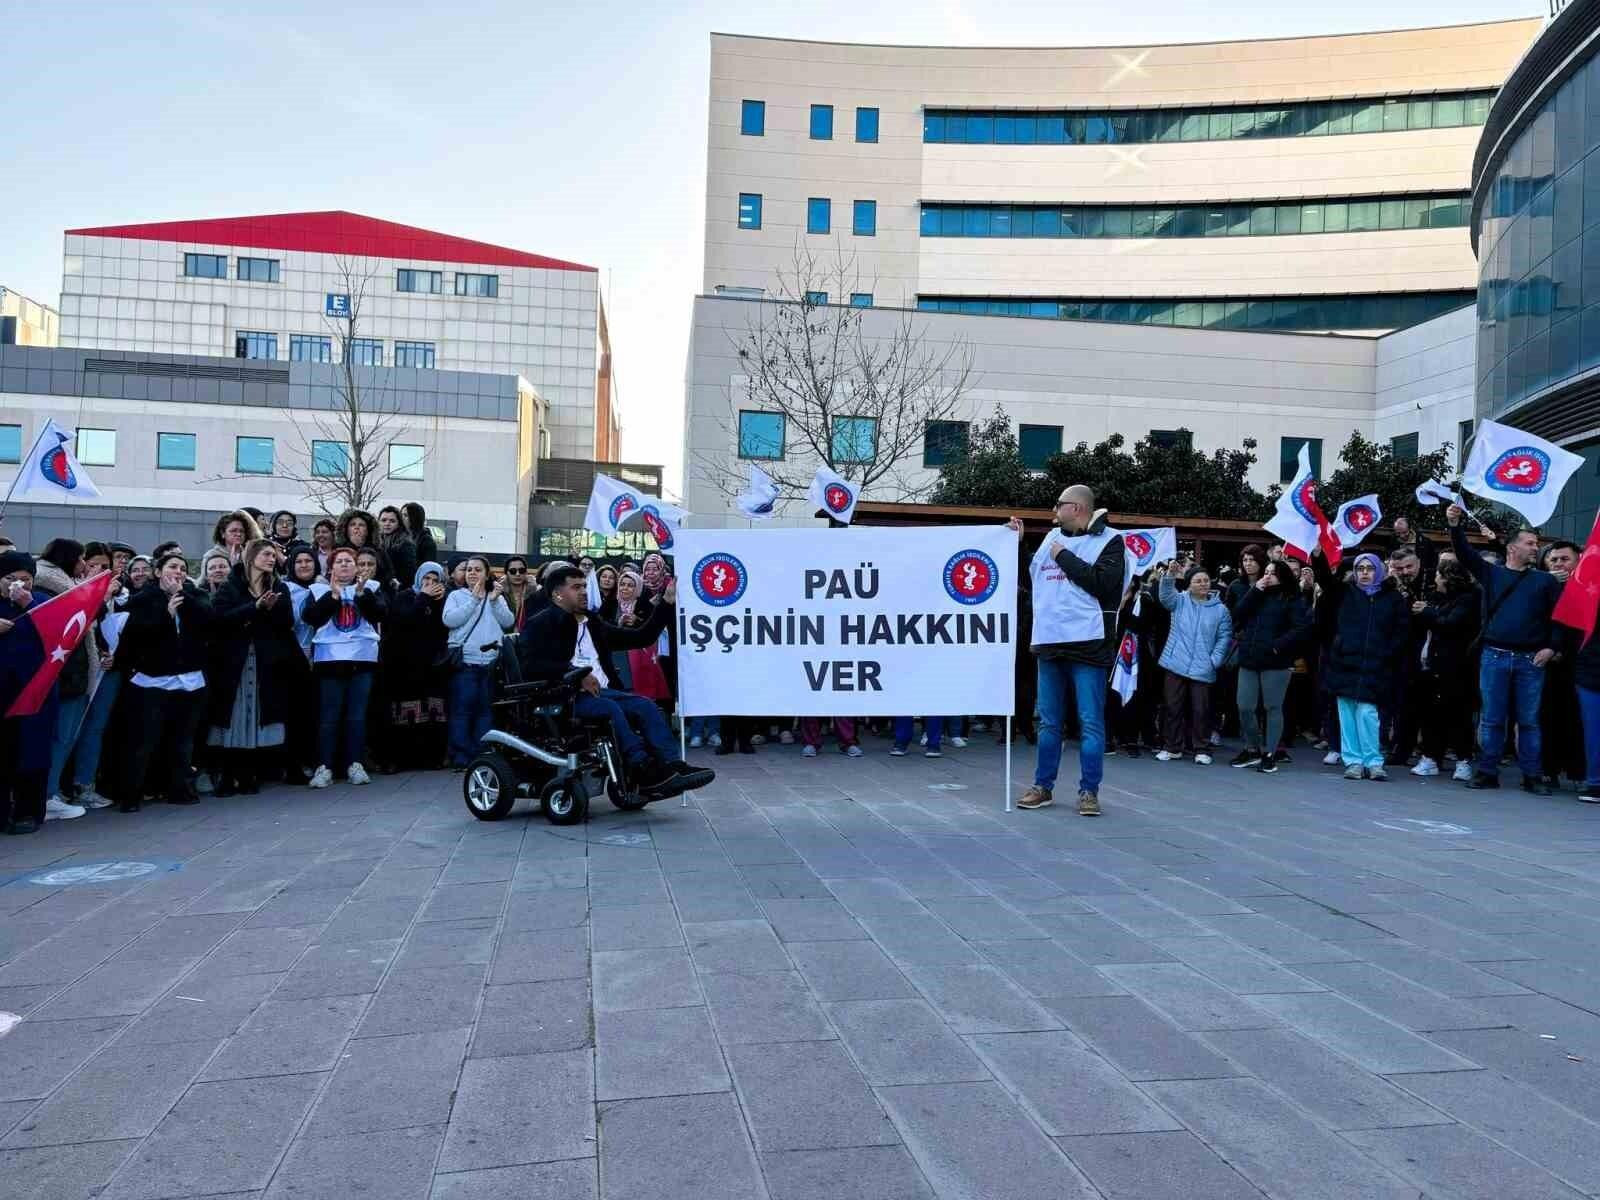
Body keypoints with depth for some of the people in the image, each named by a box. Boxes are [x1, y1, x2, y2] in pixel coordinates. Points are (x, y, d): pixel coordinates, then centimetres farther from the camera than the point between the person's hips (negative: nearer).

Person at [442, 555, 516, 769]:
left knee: (484, 710, 6)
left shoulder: (497, 597, 16)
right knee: (462, 710, -4)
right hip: (465, 661, -2)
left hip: (491, 662, 2)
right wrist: (474, 599, -8)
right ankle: (460, 758, -1)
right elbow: (449, 620, -8)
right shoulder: (457, 595, 9)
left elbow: (508, 622, 2)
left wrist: (494, 600, -9)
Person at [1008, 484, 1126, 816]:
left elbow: (1102, 584, -16)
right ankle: (1043, 787, 19)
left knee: (1090, 722, -2)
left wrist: (1064, 557, -9)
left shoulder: (1109, 541, -2)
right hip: (1049, 642, 6)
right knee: (1048, 721, 11)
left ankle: (1089, 791, 6)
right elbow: (1029, 578, 23)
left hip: (1087, 643, -5)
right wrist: (1018, 543, 14)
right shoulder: (1052, 537, 15)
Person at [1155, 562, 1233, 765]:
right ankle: (1173, 747, 17)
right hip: (1176, 664, 1)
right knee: (1173, 707, 6)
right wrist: (1170, 575, -30)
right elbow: (1165, 595, -15)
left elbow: (1225, 637, 2)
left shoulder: (1220, 609, 4)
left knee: (1200, 710, 2)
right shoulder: (1180, 601, 5)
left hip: (1202, 669, -1)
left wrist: (1215, 660, -9)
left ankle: (1202, 749, 15)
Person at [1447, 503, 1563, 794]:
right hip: (1495, 656, 0)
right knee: (1492, 719, 3)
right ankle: (1487, 772, 9)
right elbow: (1465, 555, -2)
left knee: (1529, 721, 4)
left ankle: (1533, 777, 9)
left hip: (1531, 660, 0)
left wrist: (1551, 647, -4)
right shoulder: (1491, 573, 9)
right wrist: (1455, 525, -16)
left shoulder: (1545, 580, 10)